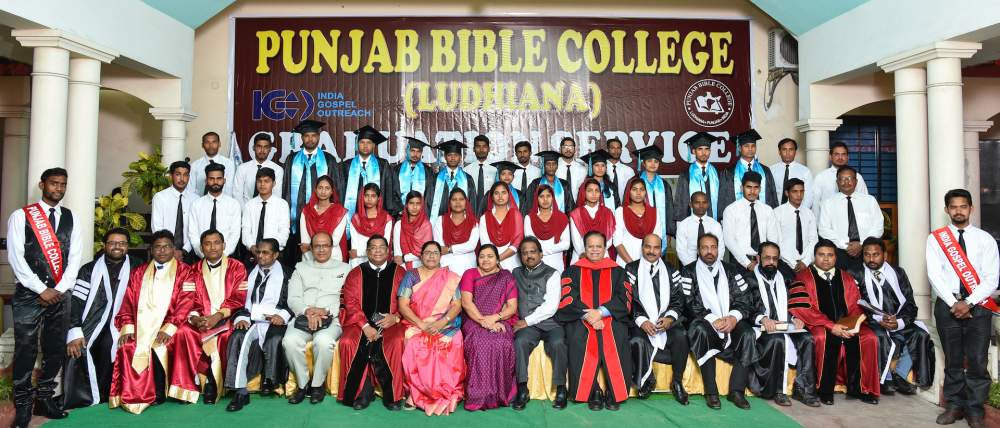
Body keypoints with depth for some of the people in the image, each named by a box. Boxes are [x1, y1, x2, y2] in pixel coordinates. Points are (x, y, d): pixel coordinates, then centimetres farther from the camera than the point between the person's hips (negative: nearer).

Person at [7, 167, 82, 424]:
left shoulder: (71, 218, 10)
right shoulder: (21, 216, 0)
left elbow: (76, 256, 4)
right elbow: (15, 257, -7)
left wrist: (59, 289, -6)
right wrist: (42, 290, -12)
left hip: (59, 295, 3)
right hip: (28, 294, -3)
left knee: (56, 350, 8)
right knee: (25, 351, 0)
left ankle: (45, 398, 21)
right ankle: (23, 404, 13)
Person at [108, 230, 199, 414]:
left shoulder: (184, 271, 5)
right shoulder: (139, 273, 17)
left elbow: (185, 303, -6)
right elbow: (129, 302, 10)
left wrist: (168, 328, -19)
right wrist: (128, 327, -7)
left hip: (168, 324, -3)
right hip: (141, 324, 3)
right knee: (128, 346, -25)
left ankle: (159, 392, -13)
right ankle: (131, 396, -10)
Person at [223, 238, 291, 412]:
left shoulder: (285, 274, 11)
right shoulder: (251, 273, 21)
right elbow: (242, 300, 15)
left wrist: (283, 316, -14)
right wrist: (242, 318, -4)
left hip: (275, 321, -3)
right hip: (252, 320, 3)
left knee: (274, 340, -35)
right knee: (238, 338, -28)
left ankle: (269, 381, -14)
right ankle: (240, 391, -29)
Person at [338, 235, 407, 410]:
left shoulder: (399, 272, 12)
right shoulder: (356, 273, 14)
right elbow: (351, 303, 4)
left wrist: (395, 318, -13)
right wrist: (366, 326, -11)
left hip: (390, 322, -1)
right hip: (361, 322, 2)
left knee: (397, 342, -32)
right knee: (347, 342, -28)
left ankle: (392, 394, -15)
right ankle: (363, 390, -11)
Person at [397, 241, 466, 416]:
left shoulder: (451, 278, 11)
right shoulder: (410, 276, 9)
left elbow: (457, 305, 4)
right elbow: (402, 305, 0)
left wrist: (441, 323, -14)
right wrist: (422, 324, -13)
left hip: (445, 326, 0)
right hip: (416, 325, 0)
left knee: (451, 346, -31)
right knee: (415, 346, -32)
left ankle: (447, 394, -17)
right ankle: (418, 393, -15)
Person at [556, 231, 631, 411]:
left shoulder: (617, 271, 17)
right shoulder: (573, 271, 16)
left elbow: (624, 298, 4)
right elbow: (567, 299, 3)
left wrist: (601, 312, -13)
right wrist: (587, 315, -14)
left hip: (611, 317, 0)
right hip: (580, 318, 0)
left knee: (615, 338, -32)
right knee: (579, 339, -32)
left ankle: (615, 393, -20)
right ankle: (592, 392, -21)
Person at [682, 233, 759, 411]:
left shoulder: (731, 270, 15)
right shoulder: (689, 272, 7)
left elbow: (745, 299, 5)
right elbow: (690, 304, -5)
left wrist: (734, 317, -14)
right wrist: (713, 320, -18)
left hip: (731, 321, 3)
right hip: (704, 321, -2)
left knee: (748, 334, -27)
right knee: (701, 331, -34)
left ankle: (737, 390, -18)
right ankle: (711, 392, -27)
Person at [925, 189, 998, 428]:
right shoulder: (935, 239, 4)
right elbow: (935, 275, -4)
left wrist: (968, 303, -12)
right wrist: (953, 303, -12)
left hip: (978, 307, 0)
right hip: (947, 305, 0)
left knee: (977, 361, 1)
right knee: (953, 360, 8)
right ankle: (955, 406, 19)